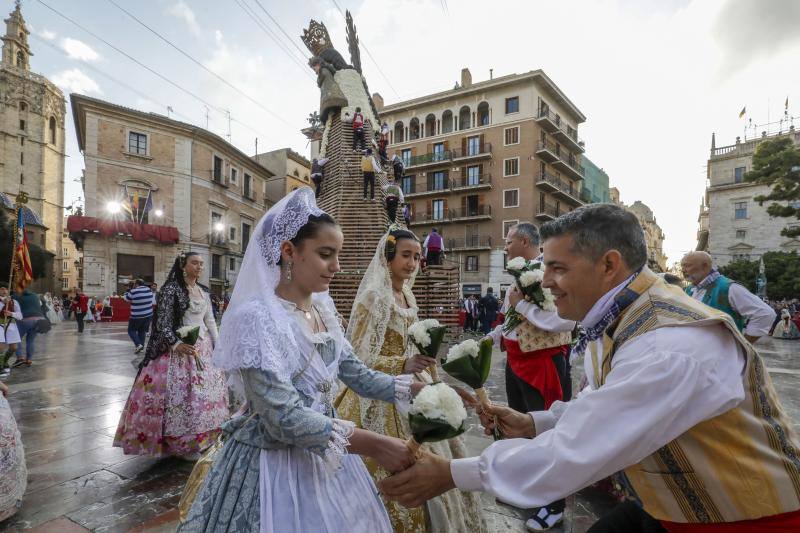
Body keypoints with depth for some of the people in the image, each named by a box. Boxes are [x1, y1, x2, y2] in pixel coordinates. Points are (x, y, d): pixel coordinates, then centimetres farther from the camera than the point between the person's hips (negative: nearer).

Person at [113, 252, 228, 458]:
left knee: (205, 392, 10)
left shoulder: (204, 292, 10)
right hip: (179, 348, -6)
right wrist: (176, 344, -25)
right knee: (178, 393, -5)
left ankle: (200, 439, 24)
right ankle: (178, 443, 10)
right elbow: (162, 322, -11)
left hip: (204, 348, 6)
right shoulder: (171, 289, -8)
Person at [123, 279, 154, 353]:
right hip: (148, 315, 5)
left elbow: (126, 298, 4)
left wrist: (128, 290, 15)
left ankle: (138, 344, -8)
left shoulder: (133, 291, -14)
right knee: (142, 331, 17)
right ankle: (141, 345, 18)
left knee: (131, 330, 8)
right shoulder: (149, 290, 0)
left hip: (137, 316, -5)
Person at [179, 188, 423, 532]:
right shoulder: (255, 317, -22)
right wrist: (373, 445, -29)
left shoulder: (324, 313, 1)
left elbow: (358, 375, 5)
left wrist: (422, 390, -4)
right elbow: (284, 417, -27)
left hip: (325, 459, 7)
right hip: (274, 465, -7)